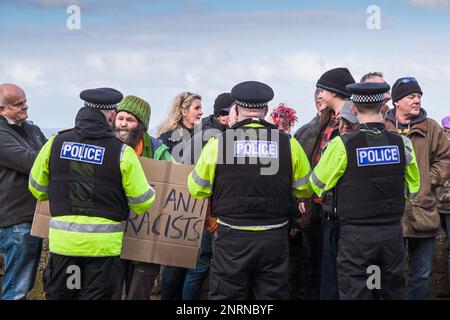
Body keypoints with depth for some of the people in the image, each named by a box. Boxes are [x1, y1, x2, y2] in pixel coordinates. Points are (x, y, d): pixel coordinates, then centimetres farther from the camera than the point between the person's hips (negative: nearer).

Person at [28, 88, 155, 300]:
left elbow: (37, 189, 11)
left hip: (62, 240, 2)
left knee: (58, 294, 16)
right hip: (103, 243, -2)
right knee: (95, 295, 9)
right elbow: (142, 202, -4)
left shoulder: (56, 143, 0)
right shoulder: (122, 152, -9)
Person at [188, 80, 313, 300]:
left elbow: (197, 189, 1)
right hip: (274, 240, 1)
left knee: (226, 295, 9)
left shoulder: (218, 143, -6)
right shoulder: (288, 144, -2)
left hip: (232, 239, -1)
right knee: (272, 295, 12)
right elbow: (305, 190, 7)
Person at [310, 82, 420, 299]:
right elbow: (412, 190, 10)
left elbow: (318, 184, -2)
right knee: (393, 292, 15)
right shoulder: (402, 143, -3)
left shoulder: (343, 144, -14)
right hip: (393, 233, 4)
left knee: (355, 293, 6)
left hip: (355, 236, -3)